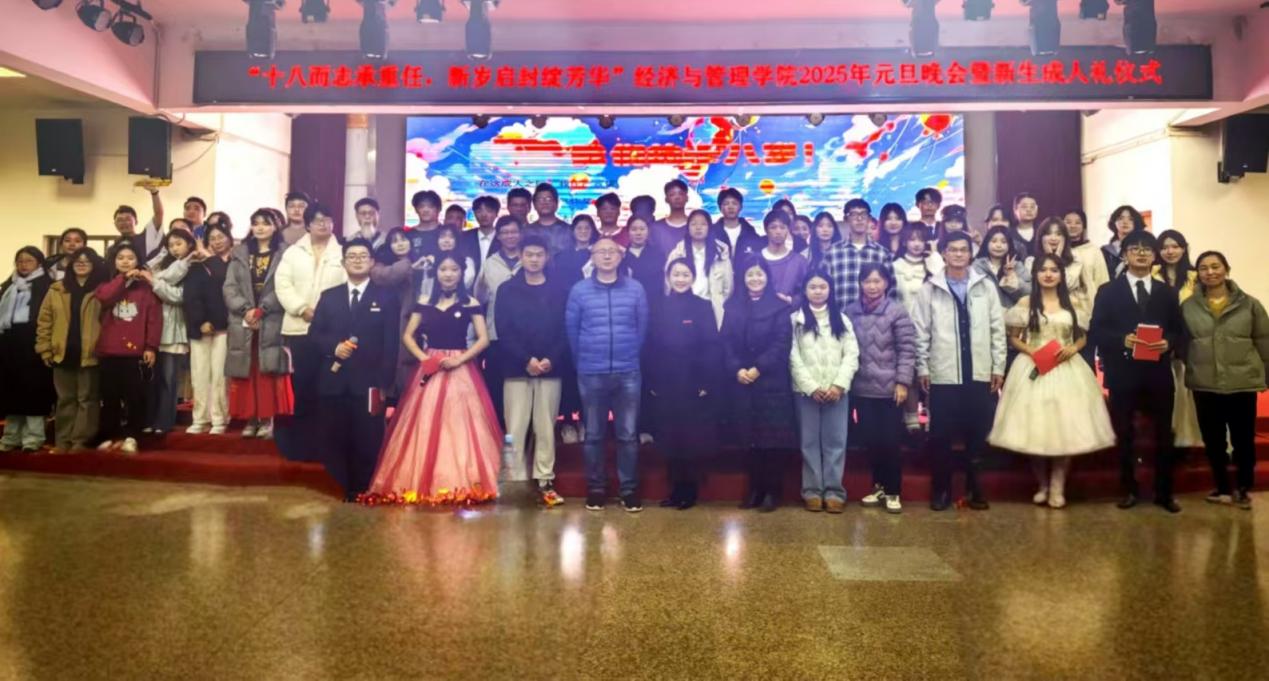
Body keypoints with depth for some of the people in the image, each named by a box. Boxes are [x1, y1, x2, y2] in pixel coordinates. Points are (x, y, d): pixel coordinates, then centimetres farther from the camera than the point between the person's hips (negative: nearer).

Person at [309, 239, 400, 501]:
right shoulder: (328, 296, 17)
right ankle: (346, 488, 17)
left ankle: (363, 492, 13)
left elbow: (390, 343, -1)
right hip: (334, 381, 3)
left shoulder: (387, 297, 5)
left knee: (367, 441, 0)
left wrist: (384, 383, -9)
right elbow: (314, 332, 11)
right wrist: (334, 346, -10)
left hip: (368, 382, -3)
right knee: (335, 440, 5)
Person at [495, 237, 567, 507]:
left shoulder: (558, 291, 9)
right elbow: (504, 332, -2)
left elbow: (565, 331, 3)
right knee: (515, 428, -1)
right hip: (516, 368, -1)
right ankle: (513, 480, 5)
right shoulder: (507, 290, 6)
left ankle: (545, 482, 11)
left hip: (550, 369, 1)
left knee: (546, 428, 4)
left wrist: (552, 359, -13)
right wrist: (526, 359, -13)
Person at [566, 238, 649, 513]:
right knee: (594, 434, 7)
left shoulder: (635, 289, 2)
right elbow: (571, 329, 6)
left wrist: (630, 357, 12)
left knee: (628, 434, 2)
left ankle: (630, 490, 13)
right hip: (591, 374, 0)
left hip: (628, 373, 0)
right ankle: (595, 489, 18)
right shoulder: (579, 290, 1)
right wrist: (584, 361, 12)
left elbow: (642, 327, 8)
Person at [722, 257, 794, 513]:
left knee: (772, 437, -1)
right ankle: (755, 488, 16)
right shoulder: (733, 306, 11)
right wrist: (736, 370, -11)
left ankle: (772, 490, 9)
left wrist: (758, 368, -16)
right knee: (748, 437, 6)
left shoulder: (780, 307, 1)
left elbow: (782, 344, -8)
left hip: (772, 382, -3)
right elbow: (726, 343, 4)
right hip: (741, 382, 3)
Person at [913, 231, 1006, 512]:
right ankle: (941, 489, 16)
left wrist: (998, 366, 3)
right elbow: (921, 332, 1)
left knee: (977, 433, 8)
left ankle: (974, 487, 23)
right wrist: (922, 368, -3)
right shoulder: (930, 289, 2)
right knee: (941, 435, 3)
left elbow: (997, 328, 6)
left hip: (979, 374, 1)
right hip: (942, 375, -1)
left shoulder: (986, 286, 6)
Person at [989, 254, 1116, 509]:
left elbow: (1083, 336, 13)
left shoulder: (1072, 303, 8)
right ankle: (1042, 485, 16)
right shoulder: (1025, 303, 3)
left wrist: (1073, 348, -8)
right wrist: (1030, 350, -14)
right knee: (1035, 428, -1)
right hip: (1033, 368, -1)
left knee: (1065, 427, -2)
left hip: (1066, 369, 2)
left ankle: (1057, 488, 8)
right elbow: (1013, 338, 4)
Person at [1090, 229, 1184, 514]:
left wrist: (1169, 343, -11)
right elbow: (1095, 331, -3)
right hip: (1123, 373, -2)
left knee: (1163, 434, 7)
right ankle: (1128, 489, 19)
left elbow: (1178, 330, 10)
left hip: (1158, 372, 2)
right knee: (1124, 434, 7)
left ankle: (1164, 492, 19)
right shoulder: (1108, 291, 4)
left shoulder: (1166, 293, 13)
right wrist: (1122, 339, -18)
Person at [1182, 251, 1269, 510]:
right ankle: (1223, 487, 26)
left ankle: (1244, 488, 26)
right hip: (1204, 385, 1)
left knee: (1243, 439, 6)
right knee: (1213, 440, 9)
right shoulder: (1188, 306, 0)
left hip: (1243, 383, -1)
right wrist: (1191, 368, -1)